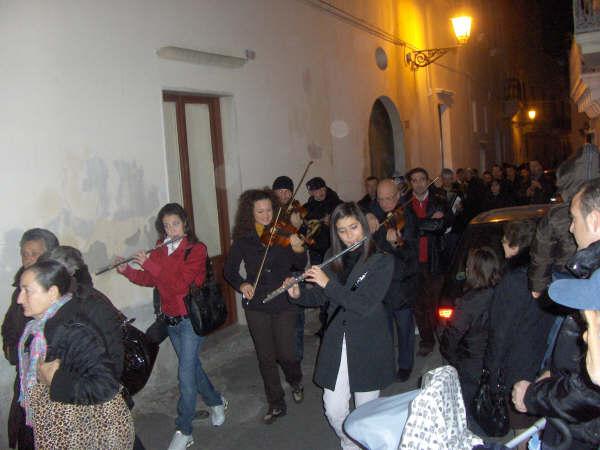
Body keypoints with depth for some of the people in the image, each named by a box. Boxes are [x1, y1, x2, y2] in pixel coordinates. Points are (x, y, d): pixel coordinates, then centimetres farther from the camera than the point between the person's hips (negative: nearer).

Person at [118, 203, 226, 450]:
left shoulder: (196, 249, -14)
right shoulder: (160, 250, 4)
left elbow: (181, 284, -24)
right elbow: (150, 280, 8)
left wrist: (149, 264, -27)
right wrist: (127, 270, -6)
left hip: (191, 319, -6)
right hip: (170, 319, 6)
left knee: (186, 373, -7)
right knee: (192, 366, 18)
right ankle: (216, 402, 40)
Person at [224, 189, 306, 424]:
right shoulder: (242, 239, -1)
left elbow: (300, 266, -10)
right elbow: (229, 270, 5)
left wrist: (299, 250, -30)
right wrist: (241, 284, -14)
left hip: (284, 303, -1)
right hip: (256, 305, 1)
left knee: (286, 354, 0)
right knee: (266, 358, 8)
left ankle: (296, 381, 35)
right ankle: (276, 405, 26)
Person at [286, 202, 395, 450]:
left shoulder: (382, 261, -12)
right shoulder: (332, 257, 2)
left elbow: (365, 305, -22)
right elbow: (321, 297, 12)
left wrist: (328, 283, -24)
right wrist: (299, 294, -8)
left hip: (368, 345, -3)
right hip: (335, 342, 4)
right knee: (334, 410, 7)